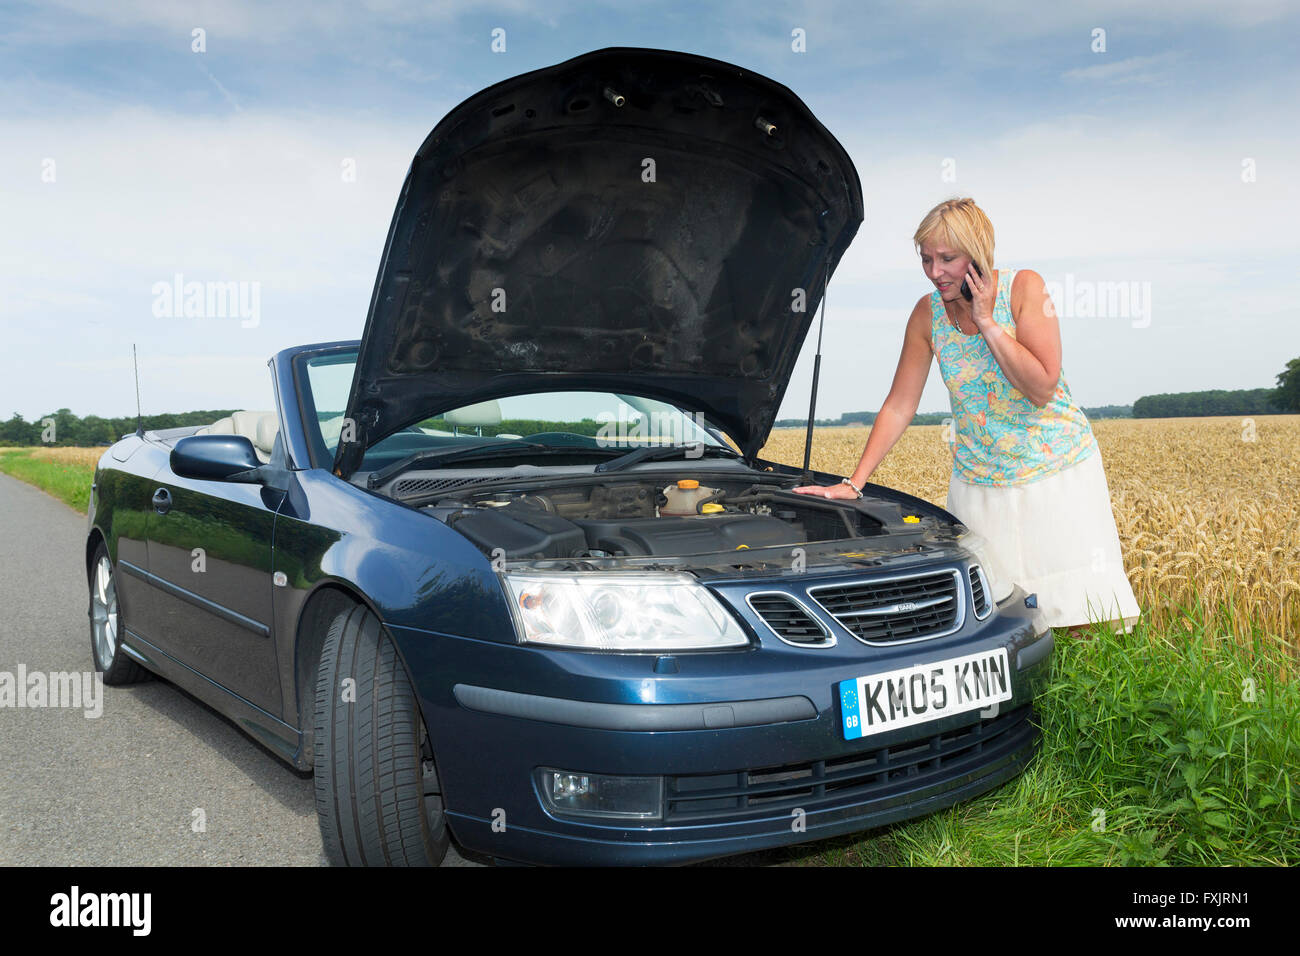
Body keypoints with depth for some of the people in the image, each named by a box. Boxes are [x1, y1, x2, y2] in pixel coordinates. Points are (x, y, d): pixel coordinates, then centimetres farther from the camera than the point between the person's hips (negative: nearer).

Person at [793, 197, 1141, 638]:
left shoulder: (1024, 287, -10)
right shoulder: (927, 314, -1)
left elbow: (1042, 387, -19)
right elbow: (899, 406, 2)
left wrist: (987, 322, -20)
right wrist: (853, 482, -4)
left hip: (1058, 471, -2)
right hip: (978, 482, 2)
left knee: (1085, 624, 0)